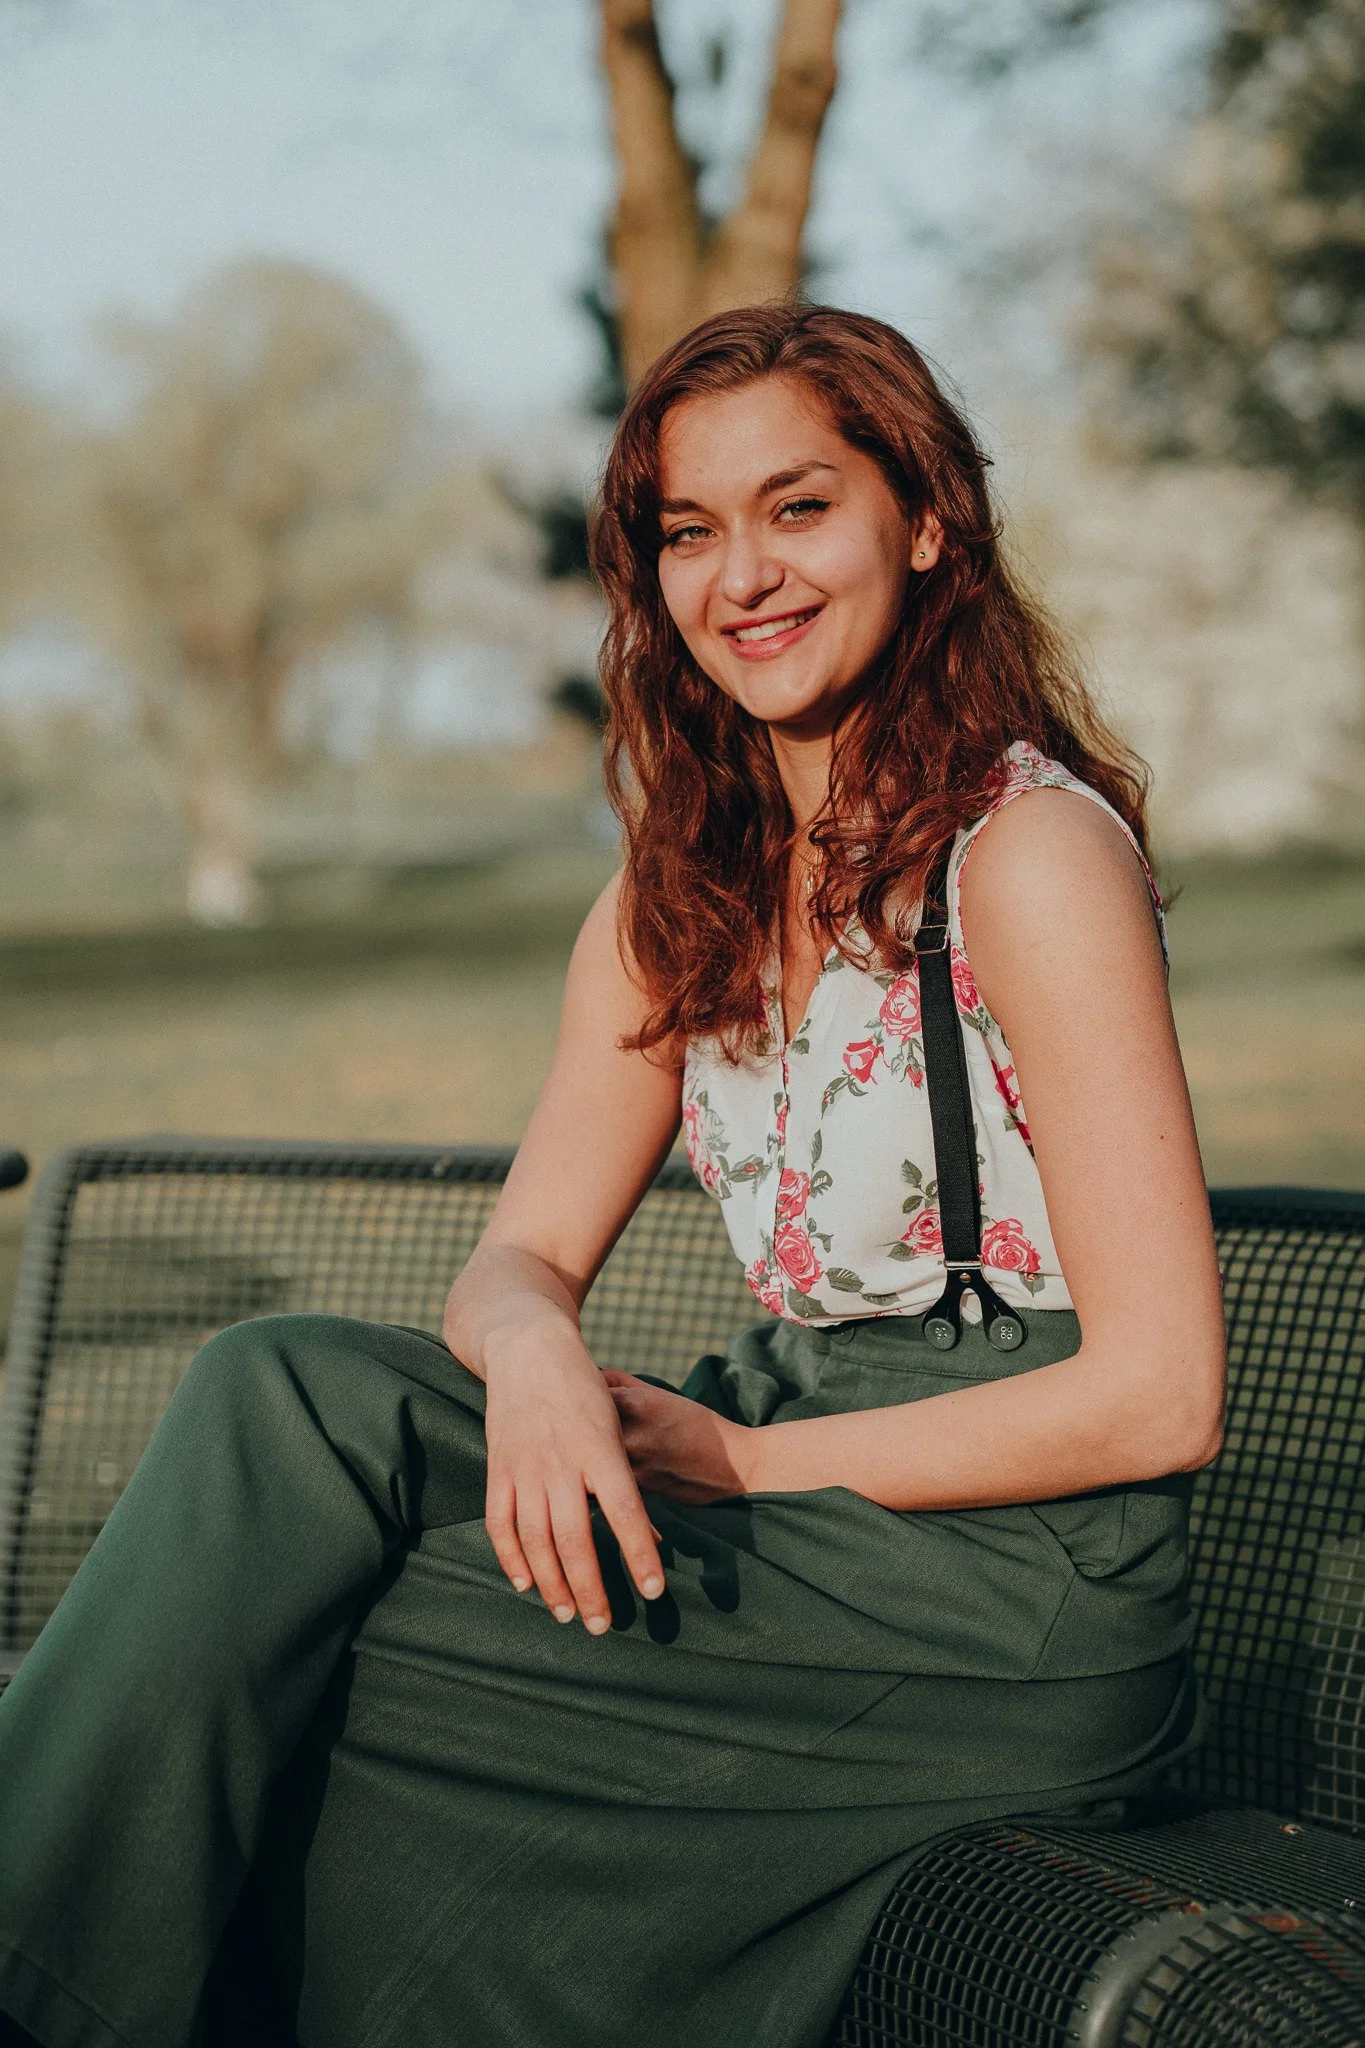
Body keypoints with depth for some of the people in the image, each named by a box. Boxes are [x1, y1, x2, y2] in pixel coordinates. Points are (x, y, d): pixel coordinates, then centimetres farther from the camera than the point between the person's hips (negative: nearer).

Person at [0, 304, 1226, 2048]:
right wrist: (534, 1347, -18)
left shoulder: (1030, 847, -12)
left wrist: (751, 1461, -12)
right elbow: (521, 1253, 6)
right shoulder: (683, 888, 11)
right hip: (785, 1489, 7)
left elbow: (1161, 1395, -15)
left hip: (1018, 1597, -6)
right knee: (285, 1391, -18)